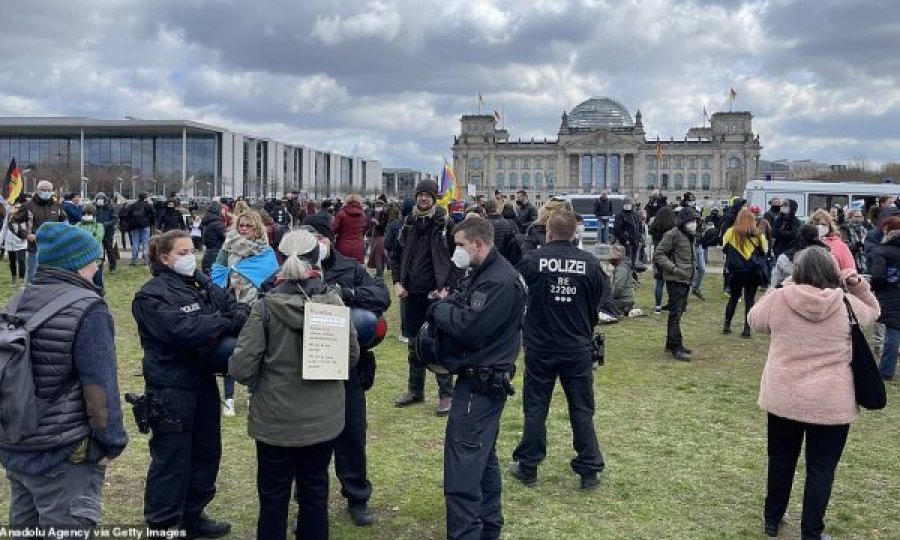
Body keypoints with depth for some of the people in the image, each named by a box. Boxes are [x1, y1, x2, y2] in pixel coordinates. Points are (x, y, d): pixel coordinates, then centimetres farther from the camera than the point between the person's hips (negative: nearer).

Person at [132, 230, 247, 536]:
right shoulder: (152, 296, -13)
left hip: (203, 381, 8)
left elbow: (231, 305, 1)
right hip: (171, 388, -8)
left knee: (206, 451, 18)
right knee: (171, 458, 3)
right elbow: (183, 329, -27)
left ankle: (192, 516, 35)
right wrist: (228, 323, -24)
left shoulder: (202, 284, 8)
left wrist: (240, 315, -23)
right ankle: (161, 524, 19)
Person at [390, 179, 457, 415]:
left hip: (436, 294, -5)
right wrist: (397, 282, 3)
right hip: (410, 294, 5)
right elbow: (396, 256, 15)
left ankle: (446, 394, 5)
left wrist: (448, 287, -13)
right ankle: (415, 390, 25)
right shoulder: (407, 224, 10)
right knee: (414, 344, 13)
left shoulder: (445, 225, -3)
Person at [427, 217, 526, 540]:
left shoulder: (499, 281, -21)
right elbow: (463, 309, 14)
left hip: (481, 382, -11)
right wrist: (447, 303, -5)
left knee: (462, 466, -9)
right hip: (479, 379, 11)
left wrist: (440, 308, -10)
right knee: (483, 457, 20)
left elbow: (468, 327, -25)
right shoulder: (482, 274, 13)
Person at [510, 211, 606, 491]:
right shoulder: (590, 263, -6)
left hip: (540, 349, -1)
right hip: (579, 349, 1)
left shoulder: (532, 261, -12)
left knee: (535, 408, 11)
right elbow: (597, 303, 6)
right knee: (582, 411, 12)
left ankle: (527, 467, 21)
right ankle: (589, 470, 18)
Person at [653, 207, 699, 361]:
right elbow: (658, 255, -15)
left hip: (686, 280, 9)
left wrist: (692, 273, 13)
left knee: (678, 312, 16)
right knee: (675, 314, -7)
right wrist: (674, 268, -22)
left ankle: (671, 343, 26)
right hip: (675, 280, -9)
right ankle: (676, 347, -4)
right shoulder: (673, 235, -13)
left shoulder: (689, 236, 15)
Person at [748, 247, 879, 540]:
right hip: (832, 404, -1)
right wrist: (858, 285, 3)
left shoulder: (779, 299, -10)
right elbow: (873, 311, 15)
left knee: (781, 460, 18)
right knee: (821, 468, 11)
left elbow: (754, 320, 11)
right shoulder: (847, 304, -8)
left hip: (783, 399, 1)